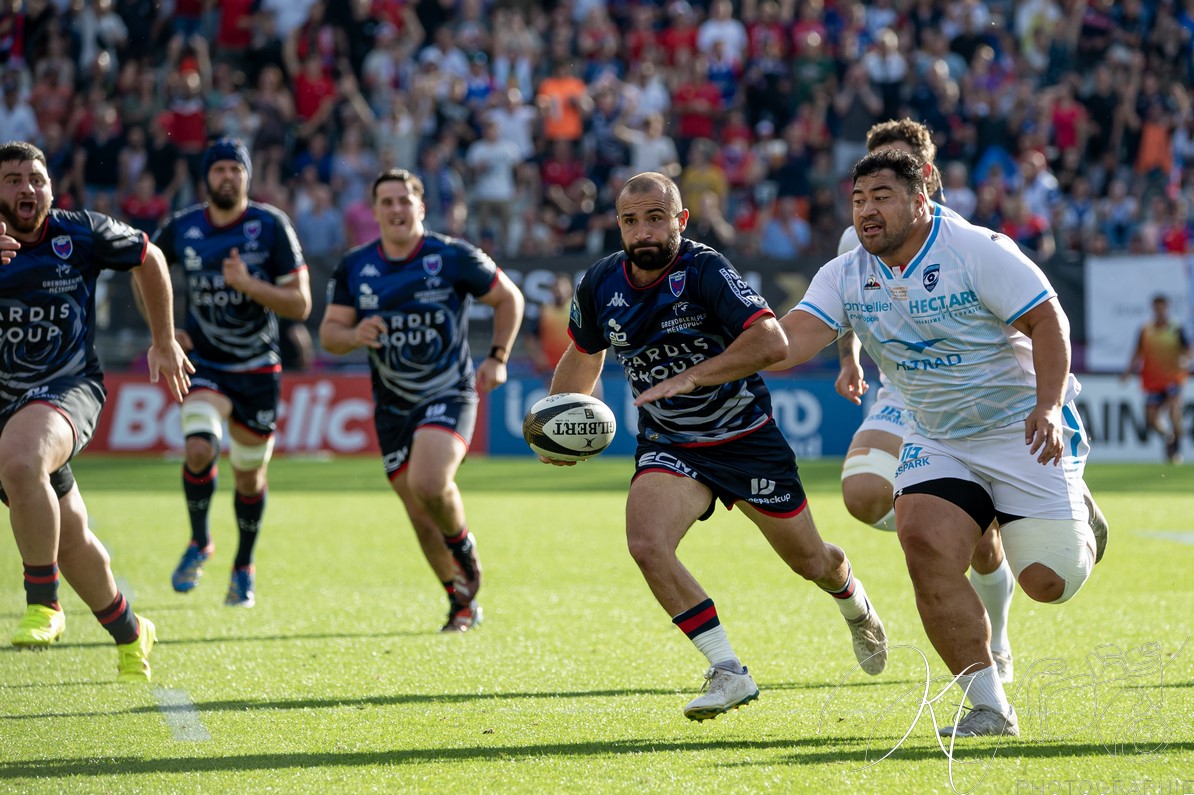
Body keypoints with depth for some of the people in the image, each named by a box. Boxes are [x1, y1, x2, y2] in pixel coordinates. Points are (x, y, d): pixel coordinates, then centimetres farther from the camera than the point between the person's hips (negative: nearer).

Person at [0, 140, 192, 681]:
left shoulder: (83, 233, -4)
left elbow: (148, 260, 14)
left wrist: (164, 343, 17)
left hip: (69, 388, -3)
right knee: (71, 542, 13)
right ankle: (129, 635, 39)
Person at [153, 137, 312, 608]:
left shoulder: (271, 226, -9)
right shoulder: (181, 229, -3)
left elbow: (301, 304, -10)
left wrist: (249, 285, -24)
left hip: (258, 370, 0)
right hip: (204, 364, 0)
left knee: (249, 477, 8)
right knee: (199, 450, -23)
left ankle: (244, 567, 32)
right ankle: (199, 543, 3)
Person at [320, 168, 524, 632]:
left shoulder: (454, 257, -8)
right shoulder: (354, 267, 0)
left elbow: (508, 298, 4)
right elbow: (329, 332, 3)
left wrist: (498, 358, -5)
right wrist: (354, 336, -20)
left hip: (449, 394, -4)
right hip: (392, 405, 4)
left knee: (428, 482, -28)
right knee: (419, 516, 4)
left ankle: (462, 544, 3)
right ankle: (462, 603, 22)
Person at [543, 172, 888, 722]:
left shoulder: (704, 271, -24)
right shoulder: (600, 285, -7)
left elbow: (771, 342, -36)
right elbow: (584, 354, 15)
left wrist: (690, 377, -40)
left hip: (747, 439, -3)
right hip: (668, 445, 3)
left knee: (811, 562, 12)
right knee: (646, 545, -25)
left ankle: (856, 609, 50)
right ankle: (728, 672, -14)